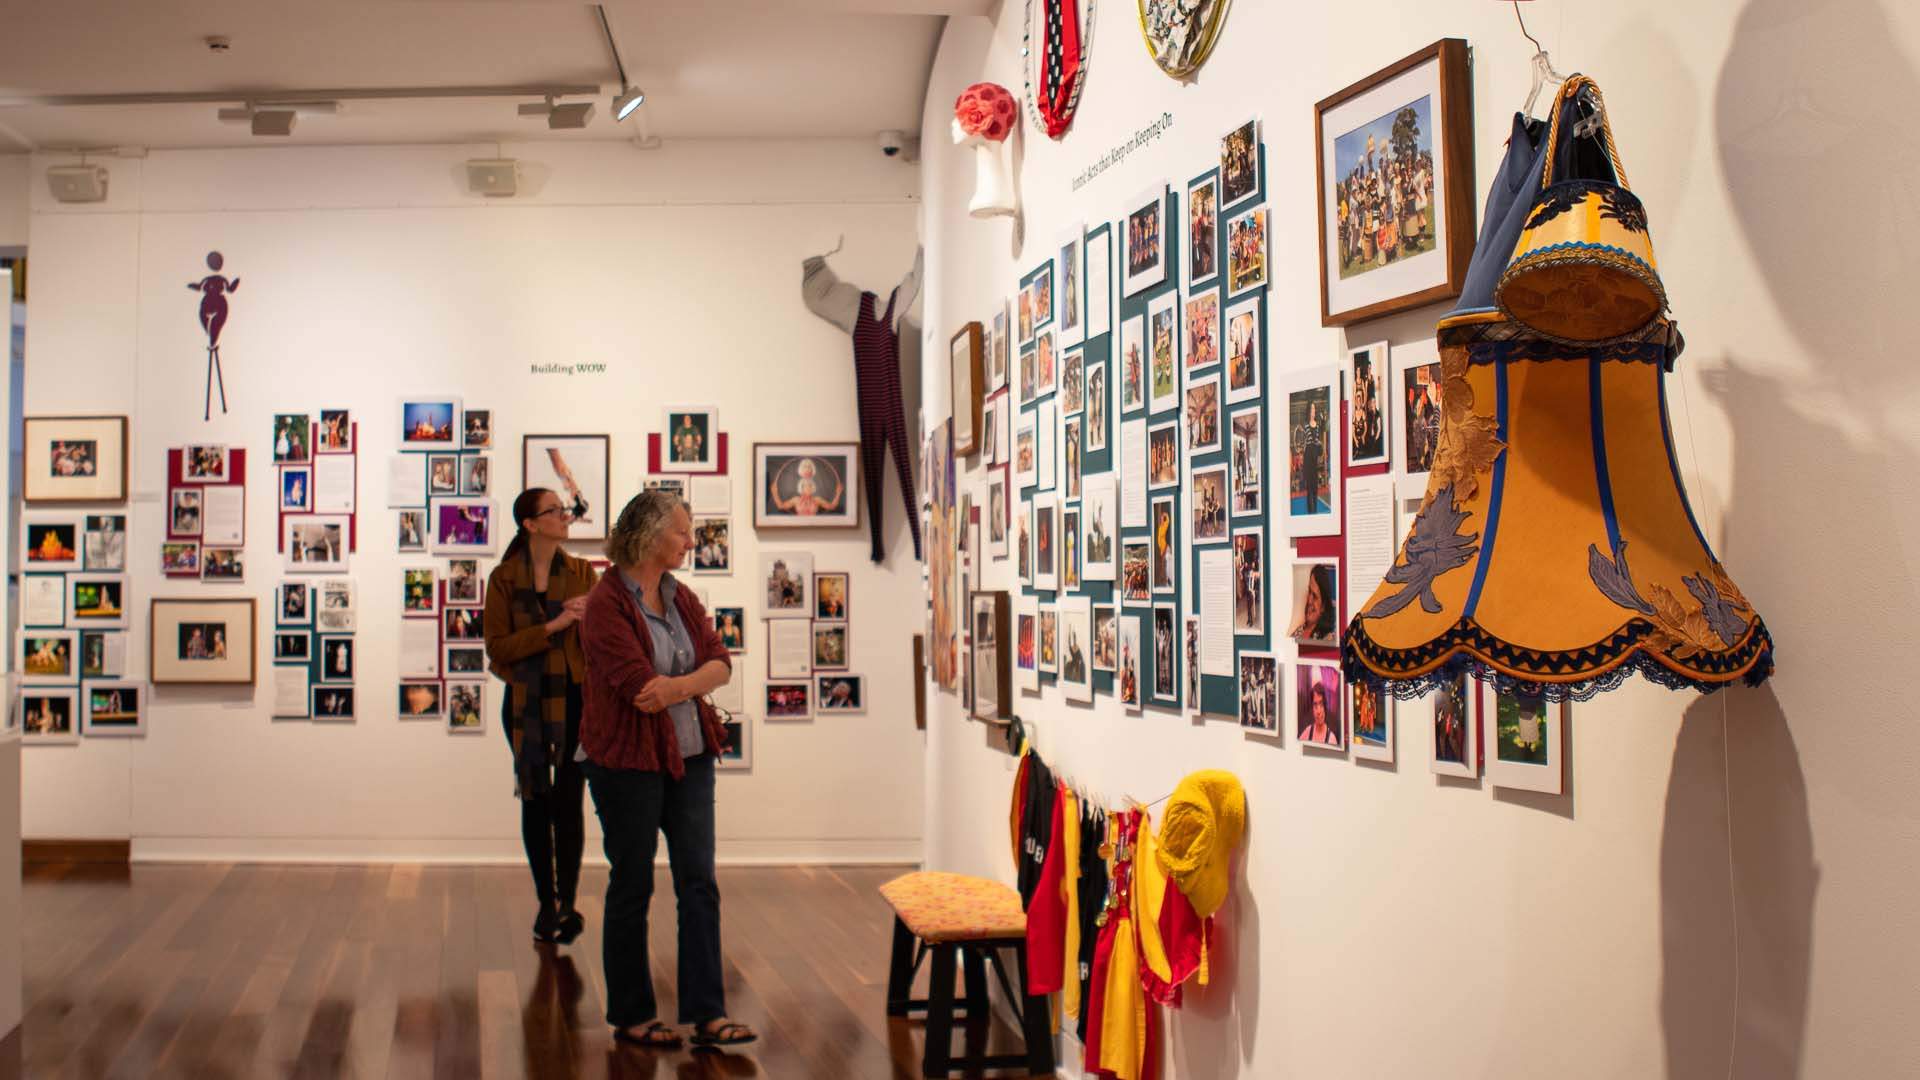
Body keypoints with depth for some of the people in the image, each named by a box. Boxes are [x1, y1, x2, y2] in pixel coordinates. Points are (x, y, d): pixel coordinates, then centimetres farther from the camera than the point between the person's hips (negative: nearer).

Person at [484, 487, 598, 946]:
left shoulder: (582, 572, 4)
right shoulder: (504, 579, -1)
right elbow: (499, 647, -9)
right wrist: (553, 626, -18)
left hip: (574, 697, 0)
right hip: (526, 701, 0)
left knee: (568, 801, -2)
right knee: (536, 801, 7)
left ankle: (568, 903, 7)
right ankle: (546, 904, 17)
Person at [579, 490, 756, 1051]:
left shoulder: (681, 598, 10)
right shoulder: (607, 603, -13)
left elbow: (720, 662, 1)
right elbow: (640, 687, -20)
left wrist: (675, 687, -17)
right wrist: (699, 681, -6)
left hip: (689, 757, 7)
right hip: (628, 762, -6)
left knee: (699, 884, 3)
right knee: (632, 888, 5)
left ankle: (707, 1013, 7)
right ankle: (631, 1016, 17)